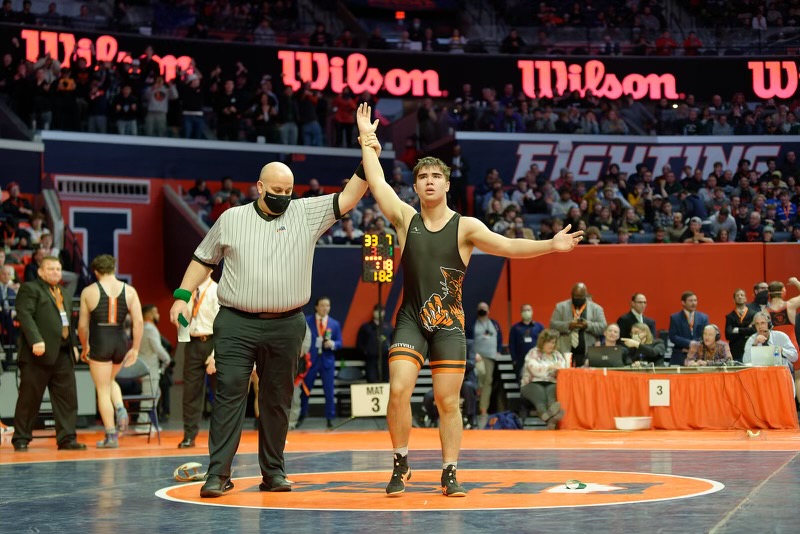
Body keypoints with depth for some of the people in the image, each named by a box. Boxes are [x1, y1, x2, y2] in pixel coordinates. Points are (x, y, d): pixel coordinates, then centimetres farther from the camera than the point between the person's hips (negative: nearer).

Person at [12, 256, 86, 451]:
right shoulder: (30, 289, -1)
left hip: (63, 354, 7)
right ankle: (21, 439, 7)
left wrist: (74, 344, 14)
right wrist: (36, 340, -24)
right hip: (39, 353, -7)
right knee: (29, 398, -1)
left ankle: (67, 438, 6)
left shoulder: (65, 295, 24)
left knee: (67, 397, 2)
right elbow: (24, 315, -14)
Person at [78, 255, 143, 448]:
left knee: (103, 389, 5)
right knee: (110, 380, 28)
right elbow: (138, 321, -2)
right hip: (121, 340, 3)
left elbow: (82, 325, 2)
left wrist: (84, 347, 16)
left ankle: (111, 437, 3)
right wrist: (135, 348, 4)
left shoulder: (89, 291, -1)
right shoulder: (129, 291, 4)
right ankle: (120, 409, 1)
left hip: (99, 341, -3)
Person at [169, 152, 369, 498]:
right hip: (236, 324, -1)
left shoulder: (307, 213, 6)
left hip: (286, 326, 1)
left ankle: (273, 472, 17)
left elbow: (348, 198, -1)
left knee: (278, 399, 8)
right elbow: (203, 259, 13)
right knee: (229, 394, -9)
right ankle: (218, 473, -9)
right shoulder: (231, 219, 6)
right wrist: (182, 296, 4)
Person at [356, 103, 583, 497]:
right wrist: (367, 140, 0)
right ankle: (401, 465, 6)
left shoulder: (466, 227, -1)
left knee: (448, 402, 0)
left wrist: (551, 245, -23)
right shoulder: (405, 218, 4)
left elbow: (507, 246, -11)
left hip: (449, 324, 0)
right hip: (411, 319, 1)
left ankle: (449, 474, 12)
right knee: (398, 390, -13)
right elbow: (376, 182, -1)